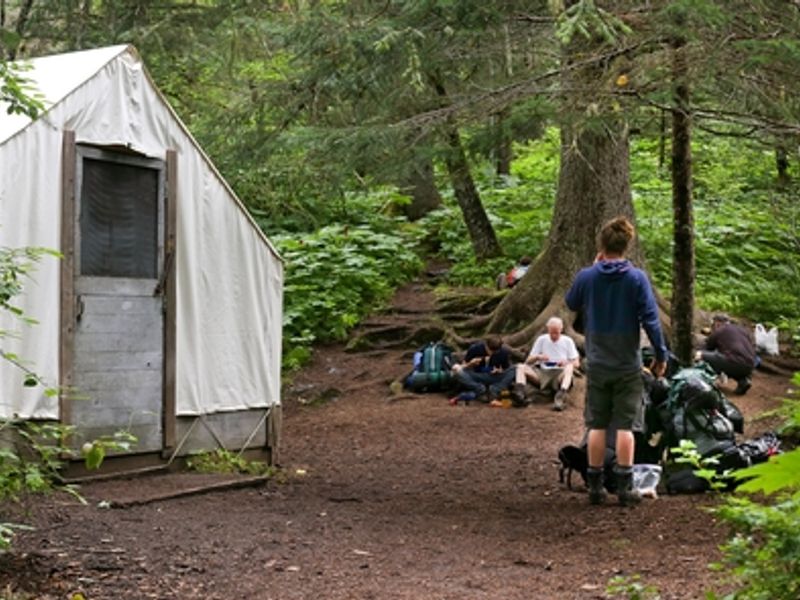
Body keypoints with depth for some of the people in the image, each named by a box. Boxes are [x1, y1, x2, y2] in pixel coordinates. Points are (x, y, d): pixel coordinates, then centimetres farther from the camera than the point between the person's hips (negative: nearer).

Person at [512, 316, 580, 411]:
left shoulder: (567, 341, 7)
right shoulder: (541, 339, 10)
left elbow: (576, 363, 6)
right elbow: (528, 361, 9)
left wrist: (567, 363, -17)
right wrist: (537, 357, -13)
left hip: (560, 375, -2)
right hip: (542, 373, 2)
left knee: (569, 367, -34)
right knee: (521, 367, -20)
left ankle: (561, 395, -55)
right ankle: (520, 392, -46)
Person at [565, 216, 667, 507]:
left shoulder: (586, 277, -5)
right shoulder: (637, 278, -10)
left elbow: (571, 303, 15)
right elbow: (650, 319, -10)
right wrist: (660, 355, -1)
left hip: (596, 364, 2)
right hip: (628, 365, -1)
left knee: (596, 425, 9)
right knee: (625, 425, 3)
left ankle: (595, 485, 12)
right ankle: (624, 487, 3)